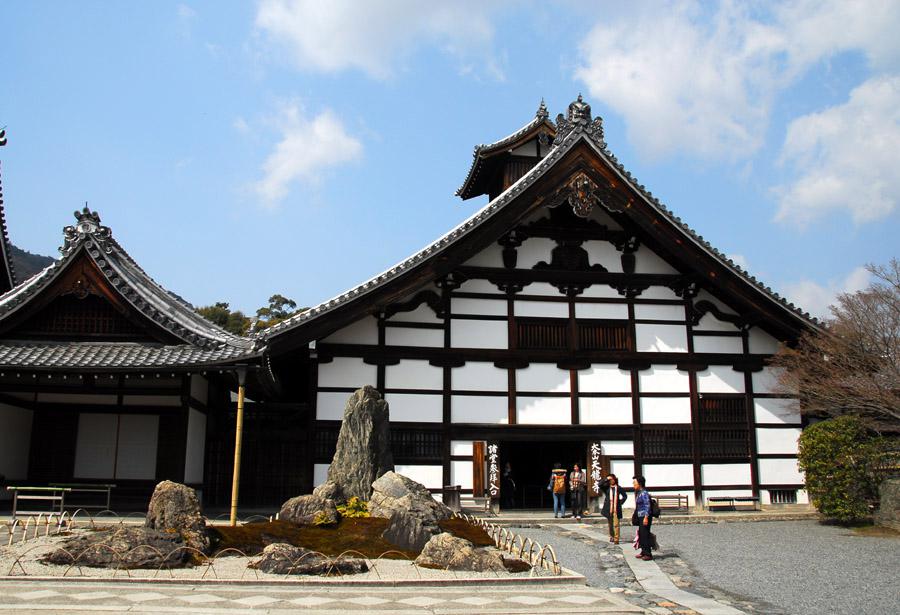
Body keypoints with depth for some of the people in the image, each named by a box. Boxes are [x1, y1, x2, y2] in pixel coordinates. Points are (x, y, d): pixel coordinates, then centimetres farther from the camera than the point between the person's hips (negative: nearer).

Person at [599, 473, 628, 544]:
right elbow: (600, 485, -12)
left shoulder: (618, 488, 3)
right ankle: (611, 536, 28)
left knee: (616, 525, -7)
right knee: (610, 524, 12)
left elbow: (625, 496, 12)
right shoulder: (607, 488, 5)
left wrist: (621, 502, 2)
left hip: (616, 509, -2)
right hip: (609, 509, 2)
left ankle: (616, 539, -5)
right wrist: (606, 479, -11)